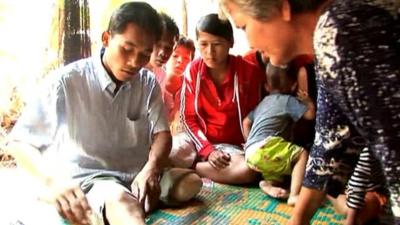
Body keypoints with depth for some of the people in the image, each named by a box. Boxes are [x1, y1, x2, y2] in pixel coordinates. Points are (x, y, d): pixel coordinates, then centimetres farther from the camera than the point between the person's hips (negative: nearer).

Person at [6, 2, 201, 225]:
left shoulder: (148, 83, 2)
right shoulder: (67, 81, -12)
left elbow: (162, 133, -2)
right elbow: (20, 141, -12)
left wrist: (151, 169, -27)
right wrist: (52, 179, -33)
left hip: (138, 176, 6)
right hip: (87, 181, -5)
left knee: (191, 182, -21)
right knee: (121, 201, -39)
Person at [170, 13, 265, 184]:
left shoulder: (249, 72, -10)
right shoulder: (192, 71, -6)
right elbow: (188, 118, -4)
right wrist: (208, 150, -16)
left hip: (232, 145, 1)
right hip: (199, 139, 0)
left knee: (248, 171, -32)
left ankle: (190, 167, -14)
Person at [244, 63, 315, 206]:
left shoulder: (263, 103, 28)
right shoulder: (288, 100, 5)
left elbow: (246, 122, 31)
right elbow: (310, 114, 1)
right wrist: (309, 101, 19)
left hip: (250, 155, 8)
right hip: (263, 148, -8)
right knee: (302, 155, -10)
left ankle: (269, 182, -11)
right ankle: (294, 195, -25)